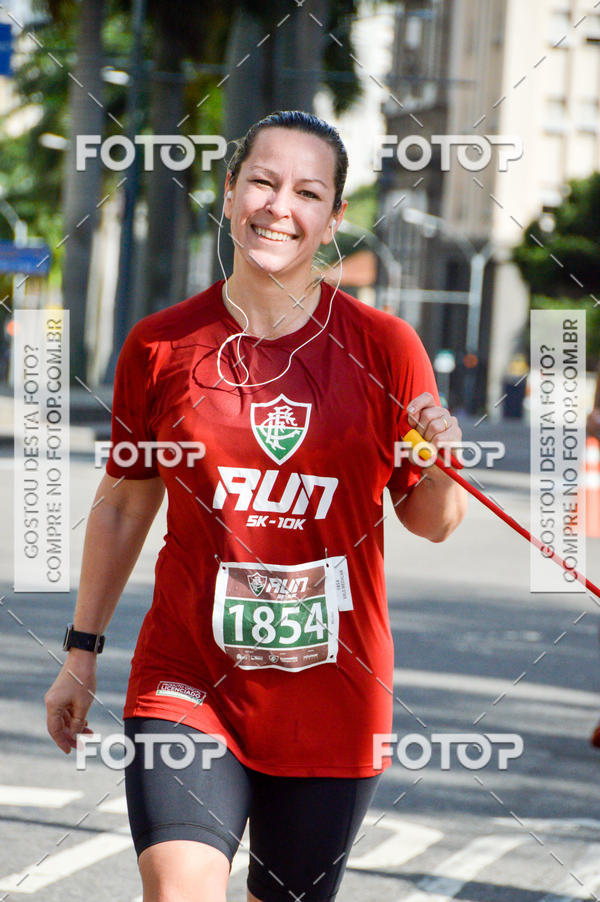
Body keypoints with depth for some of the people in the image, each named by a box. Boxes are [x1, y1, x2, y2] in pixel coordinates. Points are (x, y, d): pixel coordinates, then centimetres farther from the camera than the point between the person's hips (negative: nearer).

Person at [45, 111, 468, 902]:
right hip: (186, 681, -1)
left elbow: (430, 523, 5)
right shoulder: (161, 346, 0)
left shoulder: (383, 347, -2)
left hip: (332, 697, 1)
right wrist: (82, 651, 16)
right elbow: (124, 503, 13)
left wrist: (441, 467, -18)